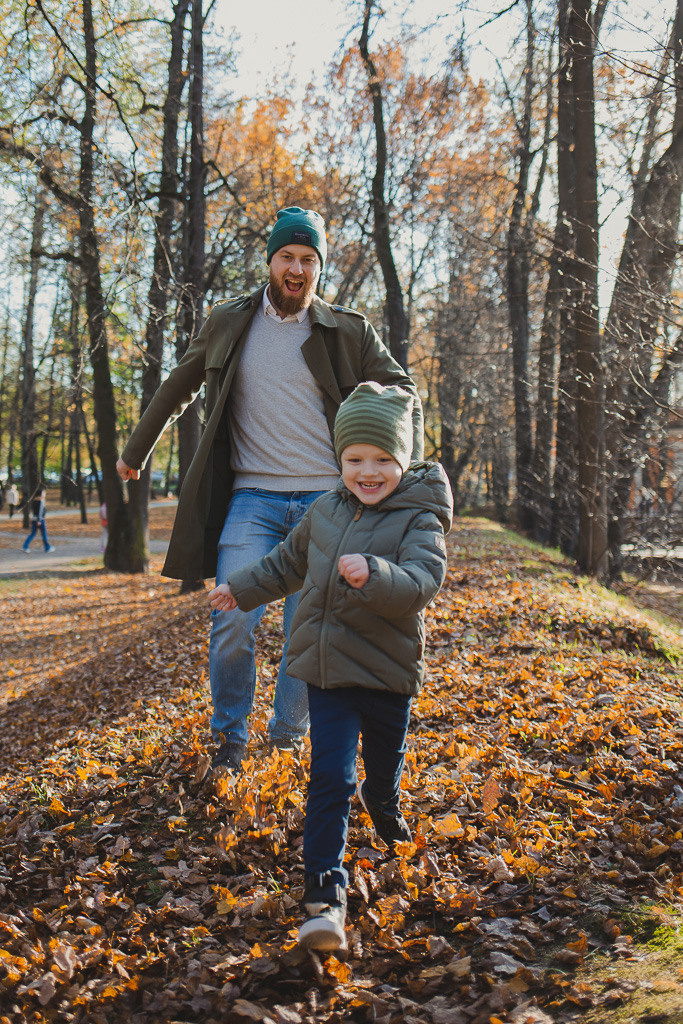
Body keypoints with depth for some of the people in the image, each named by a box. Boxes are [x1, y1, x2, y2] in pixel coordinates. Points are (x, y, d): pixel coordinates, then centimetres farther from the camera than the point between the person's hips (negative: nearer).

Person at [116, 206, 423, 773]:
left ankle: (288, 738, 25)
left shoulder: (348, 331, 4)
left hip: (325, 498, 0)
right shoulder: (228, 323, 8)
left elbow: (400, 390, 11)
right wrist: (135, 450, 30)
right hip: (251, 498, 0)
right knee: (233, 622, -11)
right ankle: (230, 737, 12)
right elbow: (178, 387, 21)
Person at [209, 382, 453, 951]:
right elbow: (291, 560, 23)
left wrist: (374, 575, -46)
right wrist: (243, 588, 29)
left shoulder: (419, 520, -12)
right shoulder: (326, 511, 4)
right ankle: (326, 893, -3)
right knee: (330, 778, -7)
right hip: (327, 670, 2)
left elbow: (423, 582, -29)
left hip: (389, 674, -2)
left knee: (385, 763, 22)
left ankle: (382, 803, 58)